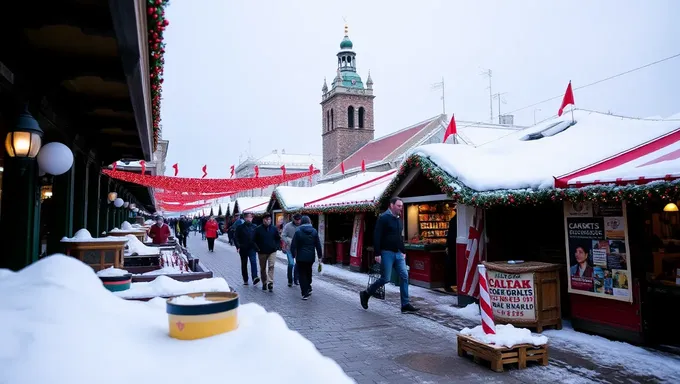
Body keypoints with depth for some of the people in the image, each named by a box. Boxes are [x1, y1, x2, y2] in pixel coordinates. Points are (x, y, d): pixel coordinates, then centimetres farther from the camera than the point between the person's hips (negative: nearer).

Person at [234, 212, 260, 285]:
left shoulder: (254, 227, 5)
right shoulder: (240, 227, 0)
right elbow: (235, 237, -1)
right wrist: (238, 246, -10)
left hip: (252, 248, 0)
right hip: (243, 249, 0)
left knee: (253, 262, -18)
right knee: (244, 265, 10)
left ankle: (255, 278, -27)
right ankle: (245, 280, 20)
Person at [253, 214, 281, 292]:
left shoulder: (274, 229, 3)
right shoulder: (258, 229, -3)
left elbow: (278, 239, 12)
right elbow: (254, 240, 3)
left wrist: (277, 247, -1)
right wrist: (257, 248, -7)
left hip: (272, 251, 0)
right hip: (262, 252, 0)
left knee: (271, 266, -14)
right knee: (263, 268, 11)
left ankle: (270, 283, -18)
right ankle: (264, 283, 24)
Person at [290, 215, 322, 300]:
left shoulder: (298, 231, -9)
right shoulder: (314, 231, 1)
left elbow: (293, 245, -10)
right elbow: (318, 245, 3)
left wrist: (293, 255, 2)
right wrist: (319, 256, 9)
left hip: (301, 257, -4)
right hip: (311, 257, 4)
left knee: (302, 274, 4)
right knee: (308, 272, 24)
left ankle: (305, 293, 2)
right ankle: (308, 288, 32)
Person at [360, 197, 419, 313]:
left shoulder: (399, 219, 14)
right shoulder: (383, 218, -10)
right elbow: (377, 237, -14)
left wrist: (403, 251, 19)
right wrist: (377, 254, -19)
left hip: (398, 253, 7)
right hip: (387, 253, -7)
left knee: (405, 277, 0)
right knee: (385, 278, -4)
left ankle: (405, 305, 5)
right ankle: (365, 294, 16)